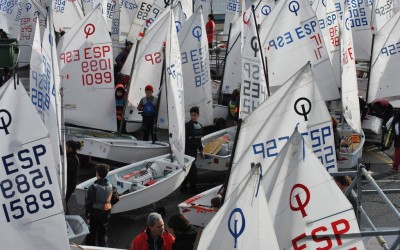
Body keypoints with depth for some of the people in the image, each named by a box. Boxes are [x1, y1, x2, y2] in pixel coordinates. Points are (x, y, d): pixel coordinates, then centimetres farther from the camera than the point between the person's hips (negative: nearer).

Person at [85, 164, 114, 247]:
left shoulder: (94, 187, -19)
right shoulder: (110, 186, -3)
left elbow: (89, 203, -17)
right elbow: (110, 200, 5)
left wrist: (87, 217, -12)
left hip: (95, 212, -4)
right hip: (106, 212, 4)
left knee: (92, 234, 11)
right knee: (103, 234, 15)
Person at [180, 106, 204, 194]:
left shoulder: (199, 126, 11)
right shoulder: (187, 125, -12)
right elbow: (184, 139, -16)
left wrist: (201, 150, 21)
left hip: (194, 150, 7)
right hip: (188, 150, -7)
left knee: (189, 170, 12)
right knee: (193, 169, -7)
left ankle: (183, 188, 21)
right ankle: (193, 189, 1)